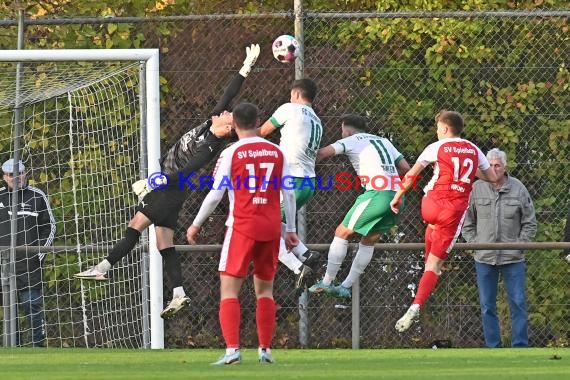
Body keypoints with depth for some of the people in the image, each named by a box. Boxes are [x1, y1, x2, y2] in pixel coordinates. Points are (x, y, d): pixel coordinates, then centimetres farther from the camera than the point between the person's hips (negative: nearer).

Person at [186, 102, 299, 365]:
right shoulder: (277, 153, 7)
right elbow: (289, 194, 7)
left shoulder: (231, 153, -4)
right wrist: (290, 229, 17)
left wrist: (196, 225, 6)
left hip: (242, 227, -4)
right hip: (271, 228, 4)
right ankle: (265, 350, 12)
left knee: (229, 289, -3)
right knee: (264, 289, 16)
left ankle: (232, 349, -18)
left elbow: (215, 194, -5)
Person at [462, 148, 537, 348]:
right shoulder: (476, 189, 0)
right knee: (487, 306, 5)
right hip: (484, 259, 1)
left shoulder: (518, 189, -2)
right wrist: (475, 243, -1)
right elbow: (467, 222, 10)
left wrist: (519, 245, -3)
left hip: (513, 259, -1)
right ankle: (492, 347, 12)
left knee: (518, 303, -1)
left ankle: (520, 346, 4)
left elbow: (530, 223, 5)